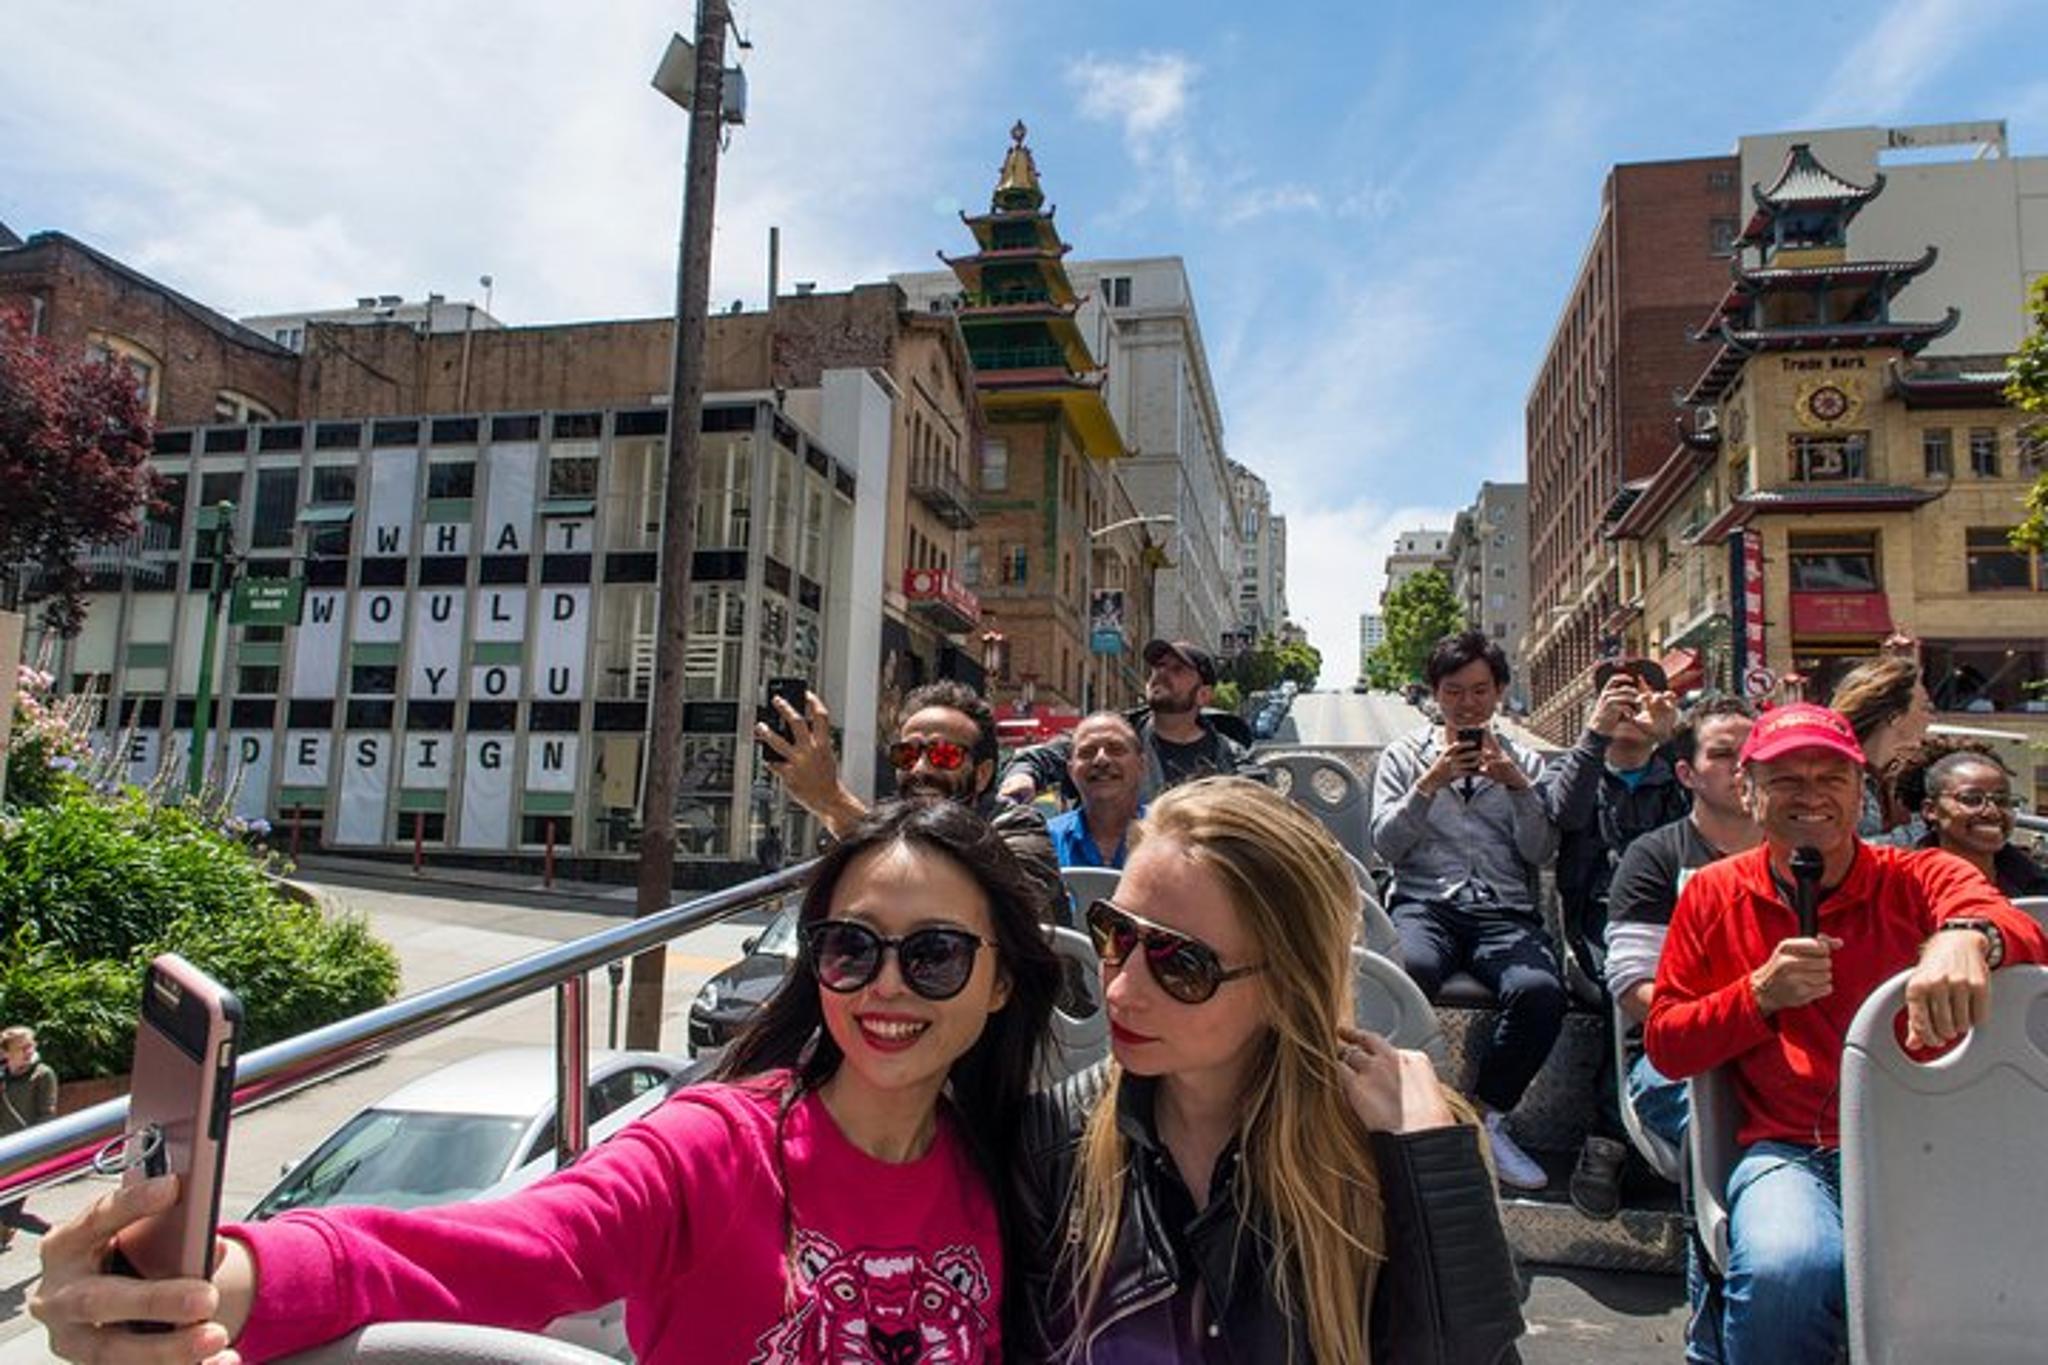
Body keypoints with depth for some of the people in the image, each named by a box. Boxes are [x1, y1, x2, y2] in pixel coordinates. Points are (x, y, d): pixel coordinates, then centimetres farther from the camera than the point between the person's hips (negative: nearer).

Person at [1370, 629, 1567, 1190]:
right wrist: (1431, 783, -6)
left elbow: (1541, 852, 8)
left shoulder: (1524, 762, 21)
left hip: (1506, 911, 2)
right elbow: (1386, 844, 4)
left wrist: (1518, 786, -5)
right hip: (1424, 903, -1)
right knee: (1409, 970, -38)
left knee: (1540, 991, -32)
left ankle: (1487, 1118, -10)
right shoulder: (1405, 755, 17)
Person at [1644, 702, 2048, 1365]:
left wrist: (1969, 936, -39)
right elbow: (1664, 1045, 9)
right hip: (1788, 1152, 0)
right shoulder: (1714, 893, 10)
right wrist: (1759, 994, -7)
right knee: (1782, 1271, -31)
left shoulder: (1921, 878, 8)